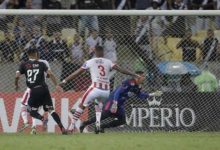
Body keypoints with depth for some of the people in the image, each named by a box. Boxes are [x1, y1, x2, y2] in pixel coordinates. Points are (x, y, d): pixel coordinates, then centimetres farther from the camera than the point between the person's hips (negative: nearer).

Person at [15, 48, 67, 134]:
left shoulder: (24, 65, 7)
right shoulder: (41, 64, 9)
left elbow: (17, 76, -3)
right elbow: (50, 74, -2)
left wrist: (16, 85, 16)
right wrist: (56, 85, 3)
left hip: (34, 91, -2)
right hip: (44, 89, 2)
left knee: (31, 110, 12)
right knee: (50, 109, 5)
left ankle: (42, 118, -21)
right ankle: (62, 128, -11)